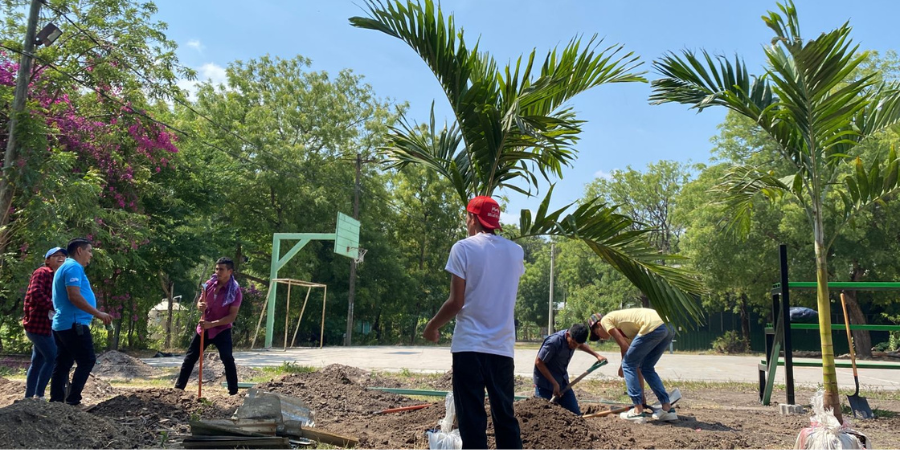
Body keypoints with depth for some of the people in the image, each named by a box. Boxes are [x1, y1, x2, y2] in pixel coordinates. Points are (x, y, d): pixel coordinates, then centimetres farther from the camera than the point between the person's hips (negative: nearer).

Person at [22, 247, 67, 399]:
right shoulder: (42, 273, -9)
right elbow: (35, 293, -24)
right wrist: (53, 307, -28)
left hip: (44, 324, 10)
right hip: (38, 324, -10)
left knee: (38, 361, 12)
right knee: (53, 358, -11)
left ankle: (28, 397, 18)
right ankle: (38, 396, -6)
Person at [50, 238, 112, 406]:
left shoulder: (66, 267, 22)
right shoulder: (73, 267, -11)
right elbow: (74, 297, -21)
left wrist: (96, 314, 26)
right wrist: (99, 314, -17)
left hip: (62, 324, 10)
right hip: (73, 324, -10)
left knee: (63, 364, 10)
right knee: (87, 361, -6)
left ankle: (56, 401, 11)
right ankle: (72, 400, -7)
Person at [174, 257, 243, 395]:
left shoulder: (235, 291, -18)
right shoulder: (209, 284, -3)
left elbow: (232, 316, -20)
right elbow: (200, 301, 8)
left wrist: (212, 324, -28)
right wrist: (200, 305, -18)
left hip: (222, 330, -5)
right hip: (203, 328, 5)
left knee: (228, 360, -13)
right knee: (190, 358, 11)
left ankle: (234, 392, -4)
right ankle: (178, 387, 25)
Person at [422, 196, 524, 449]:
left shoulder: (463, 248, -6)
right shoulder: (515, 252, 8)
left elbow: (456, 302, -9)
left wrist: (432, 327, 7)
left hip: (469, 345, -4)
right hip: (503, 347, 5)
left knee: (472, 419, 0)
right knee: (505, 416, 13)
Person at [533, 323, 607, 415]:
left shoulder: (573, 339, -4)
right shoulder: (554, 342, -27)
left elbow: (581, 345, 23)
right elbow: (538, 362, -21)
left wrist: (597, 355, 14)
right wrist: (554, 383, -19)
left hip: (563, 382, 7)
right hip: (546, 385, -7)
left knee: (576, 414, 1)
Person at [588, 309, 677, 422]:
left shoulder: (606, 320, 13)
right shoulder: (622, 330, 33)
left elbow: (624, 346, 3)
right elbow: (637, 366, 33)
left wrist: (622, 368, 21)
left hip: (653, 326, -9)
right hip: (668, 327, 9)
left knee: (628, 365, 5)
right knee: (647, 367, 23)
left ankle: (638, 411, 5)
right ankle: (667, 409, 19)